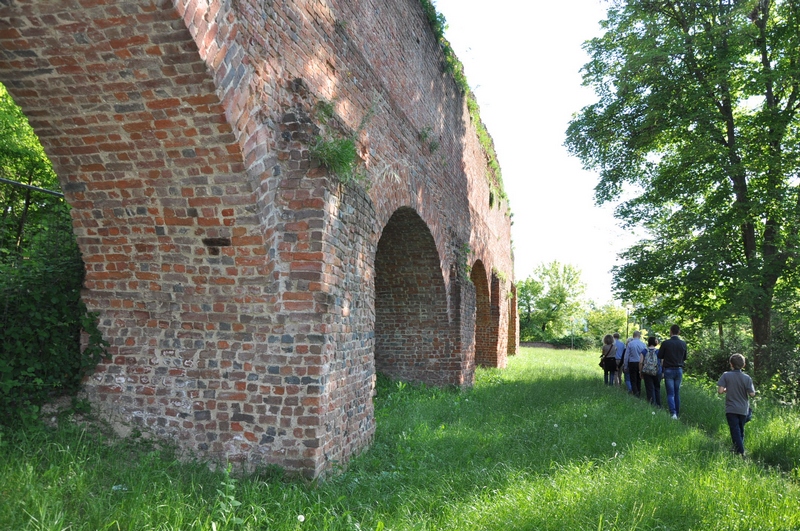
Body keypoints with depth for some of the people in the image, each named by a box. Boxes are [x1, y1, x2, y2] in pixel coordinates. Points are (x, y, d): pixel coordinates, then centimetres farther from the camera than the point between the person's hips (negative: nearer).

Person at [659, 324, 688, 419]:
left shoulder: (666, 343, -12)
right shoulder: (683, 343, 0)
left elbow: (660, 357, -4)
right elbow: (684, 358, 10)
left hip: (668, 370, -3)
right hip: (679, 370, 3)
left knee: (670, 393, -1)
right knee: (677, 393, 14)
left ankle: (673, 413, -16)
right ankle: (677, 414, 18)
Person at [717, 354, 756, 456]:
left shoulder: (726, 376, -10)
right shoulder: (747, 378, -6)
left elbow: (720, 390, -15)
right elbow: (752, 394, -9)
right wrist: (744, 390, 11)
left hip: (731, 409, -3)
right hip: (743, 409, 3)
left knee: (735, 431, -2)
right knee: (741, 431, 19)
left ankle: (740, 452, -9)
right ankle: (739, 448, 29)